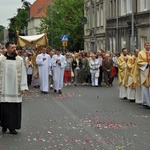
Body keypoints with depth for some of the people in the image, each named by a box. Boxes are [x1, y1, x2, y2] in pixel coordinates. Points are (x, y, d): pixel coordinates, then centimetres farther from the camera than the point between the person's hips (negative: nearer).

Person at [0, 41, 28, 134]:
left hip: (15, 89, 1)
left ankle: (12, 127, 10)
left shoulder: (20, 59, 2)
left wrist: (23, 87, -5)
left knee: (15, 108, 1)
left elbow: (23, 74, 2)